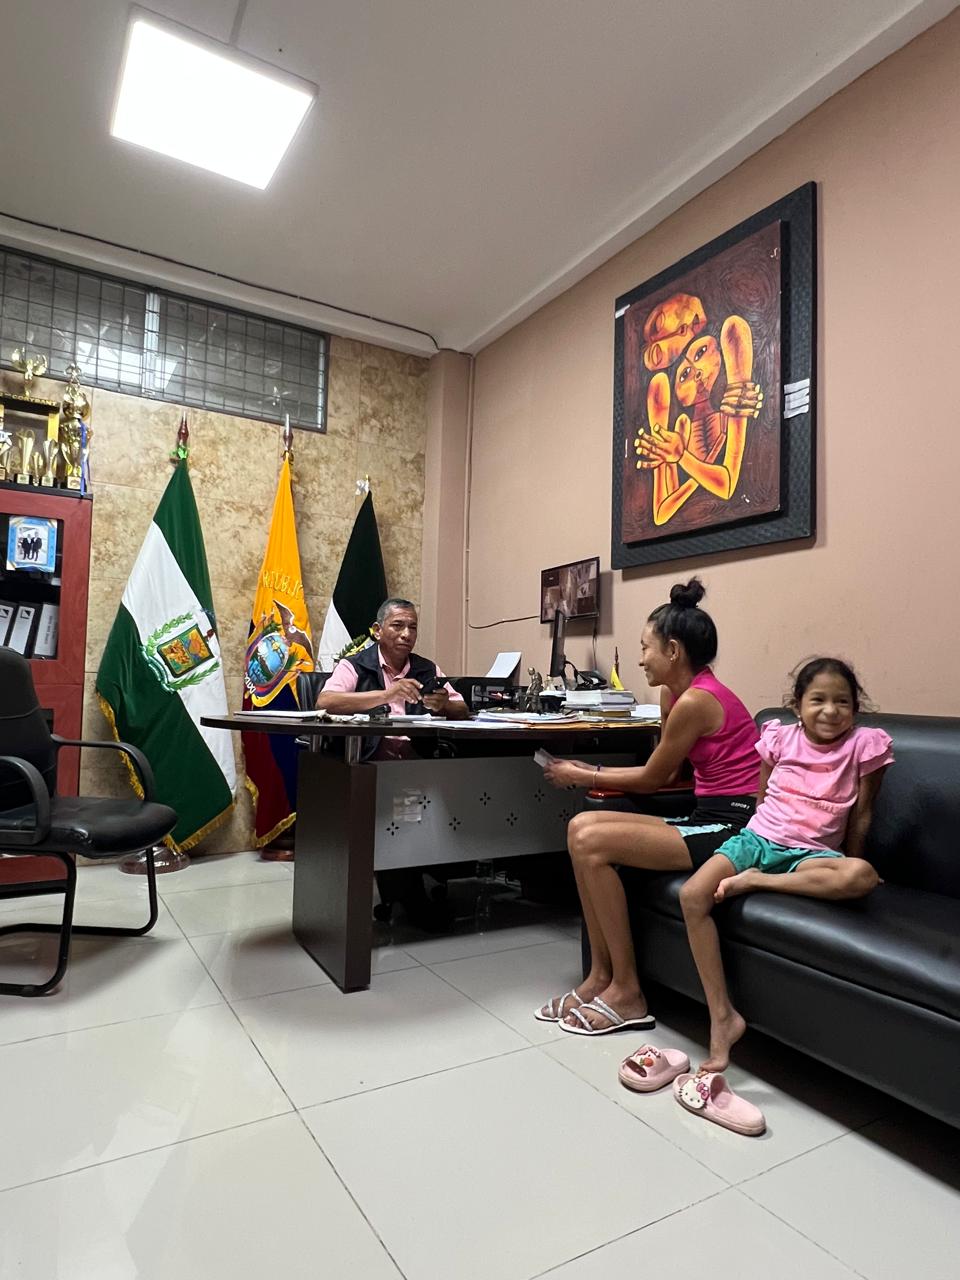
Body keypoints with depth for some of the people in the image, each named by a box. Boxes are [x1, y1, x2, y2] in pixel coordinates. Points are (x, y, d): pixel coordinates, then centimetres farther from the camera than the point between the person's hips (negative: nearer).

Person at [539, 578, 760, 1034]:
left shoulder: (695, 700, -17)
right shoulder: (677, 692, 11)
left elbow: (651, 779, -7)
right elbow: (661, 776, 13)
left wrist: (582, 777, 5)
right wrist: (592, 771, 8)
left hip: (730, 827, -9)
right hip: (707, 818, 9)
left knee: (592, 842, -18)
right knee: (582, 826, -3)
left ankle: (627, 993, -3)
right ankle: (600, 975, 5)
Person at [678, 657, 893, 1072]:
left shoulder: (864, 744, -2)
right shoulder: (780, 737, 3)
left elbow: (861, 815, 5)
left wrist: (847, 869, 9)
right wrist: (762, 838, 6)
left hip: (811, 853, -1)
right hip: (758, 837, 1)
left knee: (862, 876, -37)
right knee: (693, 895, -24)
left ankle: (756, 881, -21)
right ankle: (722, 1016, -17)